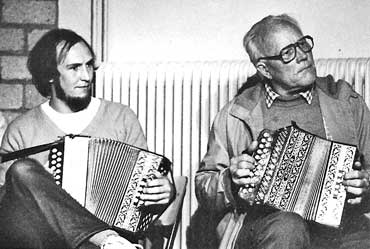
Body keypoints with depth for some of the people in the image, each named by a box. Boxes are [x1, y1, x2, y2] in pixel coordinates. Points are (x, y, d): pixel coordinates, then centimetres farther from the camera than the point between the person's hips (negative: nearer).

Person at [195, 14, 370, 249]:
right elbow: (204, 190, 15)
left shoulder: (346, 101, 17)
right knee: (287, 227, -36)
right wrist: (231, 180, -7)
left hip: (336, 217, 1)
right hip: (264, 222, 0)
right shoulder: (235, 115, 12)